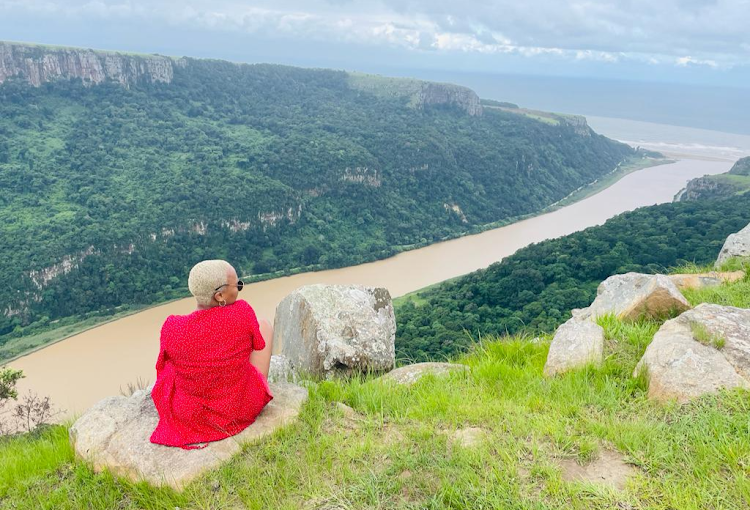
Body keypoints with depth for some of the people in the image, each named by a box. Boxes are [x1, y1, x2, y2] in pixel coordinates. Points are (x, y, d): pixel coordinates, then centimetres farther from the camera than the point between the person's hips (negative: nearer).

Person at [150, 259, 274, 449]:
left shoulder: (173, 328, -22)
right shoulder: (243, 312, -26)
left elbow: (164, 365, -1)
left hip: (189, 413, 2)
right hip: (243, 409, -1)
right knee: (264, 325, 16)